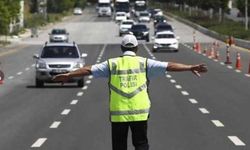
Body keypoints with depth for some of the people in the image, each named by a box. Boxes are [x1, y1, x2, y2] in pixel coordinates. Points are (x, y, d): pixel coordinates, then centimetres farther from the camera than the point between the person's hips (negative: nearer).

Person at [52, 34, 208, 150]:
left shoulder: (112, 64, 3)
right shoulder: (144, 63, 1)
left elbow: (89, 69, 4)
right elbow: (169, 66, -3)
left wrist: (69, 75, 12)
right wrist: (190, 67, -1)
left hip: (118, 113, 0)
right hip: (140, 112, 0)